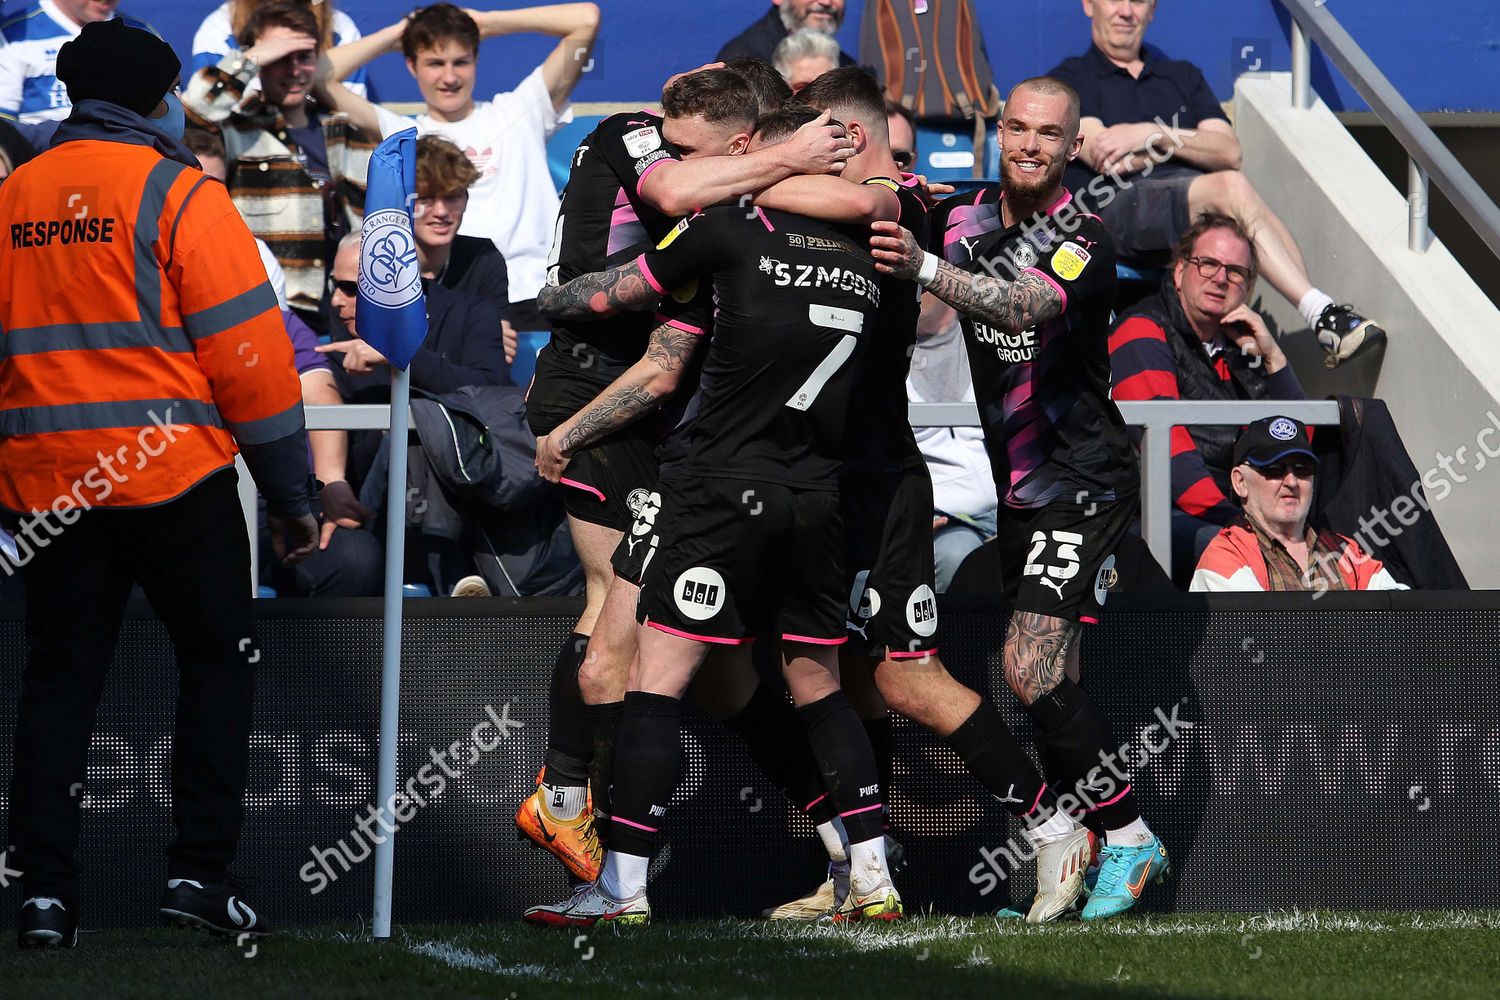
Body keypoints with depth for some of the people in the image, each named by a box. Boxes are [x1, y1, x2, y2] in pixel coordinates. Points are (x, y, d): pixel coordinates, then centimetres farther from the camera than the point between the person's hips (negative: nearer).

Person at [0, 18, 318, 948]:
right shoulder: (179, 194, -6)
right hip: (174, 476, -4)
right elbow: (248, 350, -7)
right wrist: (292, 492, -1)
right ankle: (201, 871, 2)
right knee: (218, 659, 9)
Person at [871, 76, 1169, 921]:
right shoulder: (962, 218, 6)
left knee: (1032, 673, -17)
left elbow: (1023, 309, -33)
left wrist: (923, 266, -50)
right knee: (1049, 679, 4)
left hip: (1080, 486, -6)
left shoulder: (1085, 244, -14)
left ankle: (1130, 840, -6)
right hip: (1002, 486, 6)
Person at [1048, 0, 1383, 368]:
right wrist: (1183, 141, 4)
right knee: (1230, 187, -33)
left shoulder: (1183, 76, 29)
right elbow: (1102, 156, -3)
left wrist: (1153, 135, -4)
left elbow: (1229, 153, 11)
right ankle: (1324, 316, -43)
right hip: (1118, 208, -4)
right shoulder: (1070, 80, 16)